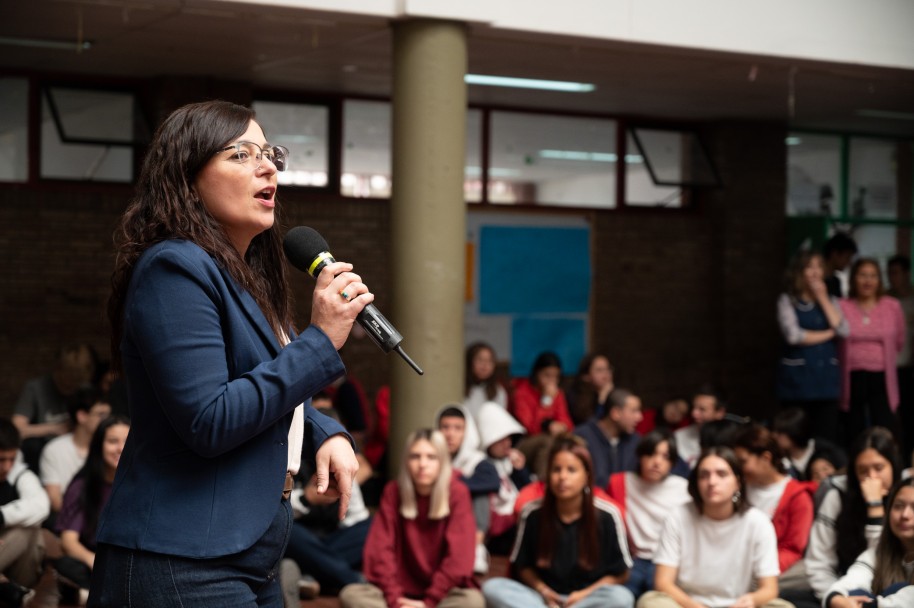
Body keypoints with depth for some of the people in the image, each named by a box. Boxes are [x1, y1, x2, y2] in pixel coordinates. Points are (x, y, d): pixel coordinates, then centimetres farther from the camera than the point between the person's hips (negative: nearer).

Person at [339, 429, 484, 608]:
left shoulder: (457, 493, -9)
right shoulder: (393, 491, -3)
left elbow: (459, 556, -15)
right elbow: (380, 549, -10)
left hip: (443, 593, -2)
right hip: (403, 591, 2)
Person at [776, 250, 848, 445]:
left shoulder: (830, 300, 15)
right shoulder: (787, 301, 2)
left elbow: (843, 330, -2)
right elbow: (793, 335, -12)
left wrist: (822, 298, -1)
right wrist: (827, 334, -2)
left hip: (827, 378, 3)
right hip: (798, 376, -3)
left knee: (828, 439, -2)